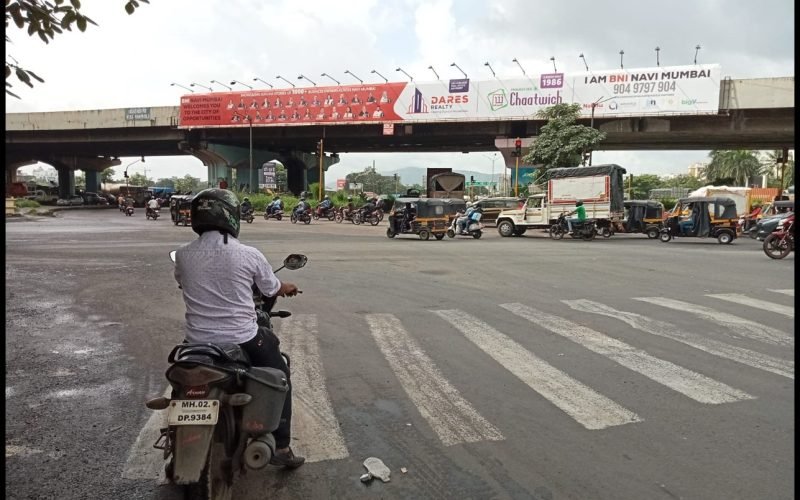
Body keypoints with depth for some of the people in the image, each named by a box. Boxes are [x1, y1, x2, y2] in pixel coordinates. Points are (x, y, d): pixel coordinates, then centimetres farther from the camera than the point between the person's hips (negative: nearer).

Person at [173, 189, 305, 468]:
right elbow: (273, 290, 6)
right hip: (243, 342, -3)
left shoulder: (182, 255, -3)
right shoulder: (249, 255, -11)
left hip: (198, 343, 3)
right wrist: (289, 288, 30)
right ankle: (280, 446, 18)